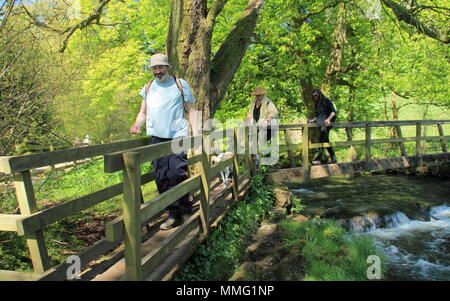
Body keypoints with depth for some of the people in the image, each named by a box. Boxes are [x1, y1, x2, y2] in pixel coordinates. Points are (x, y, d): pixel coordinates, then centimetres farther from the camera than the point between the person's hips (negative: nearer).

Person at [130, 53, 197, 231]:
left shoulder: (180, 84, 8)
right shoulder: (148, 88, 18)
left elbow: (190, 110, 7)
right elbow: (143, 113, 20)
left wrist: (196, 133, -3)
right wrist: (137, 124, -2)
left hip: (178, 136, -4)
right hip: (156, 136, 4)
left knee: (177, 174, -11)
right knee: (161, 178, 1)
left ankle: (186, 211, 10)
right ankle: (174, 214, 13)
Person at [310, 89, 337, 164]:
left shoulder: (326, 100, -3)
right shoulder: (316, 104, 17)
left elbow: (333, 112, -10)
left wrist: (328, 119, -25)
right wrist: (312, 120, 3)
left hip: (327, 124, -7)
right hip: (320, 124, 7)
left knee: (321, 140, -20)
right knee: (325, 141, 8)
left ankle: (319, 158, -24)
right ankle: (333, 158, 15)